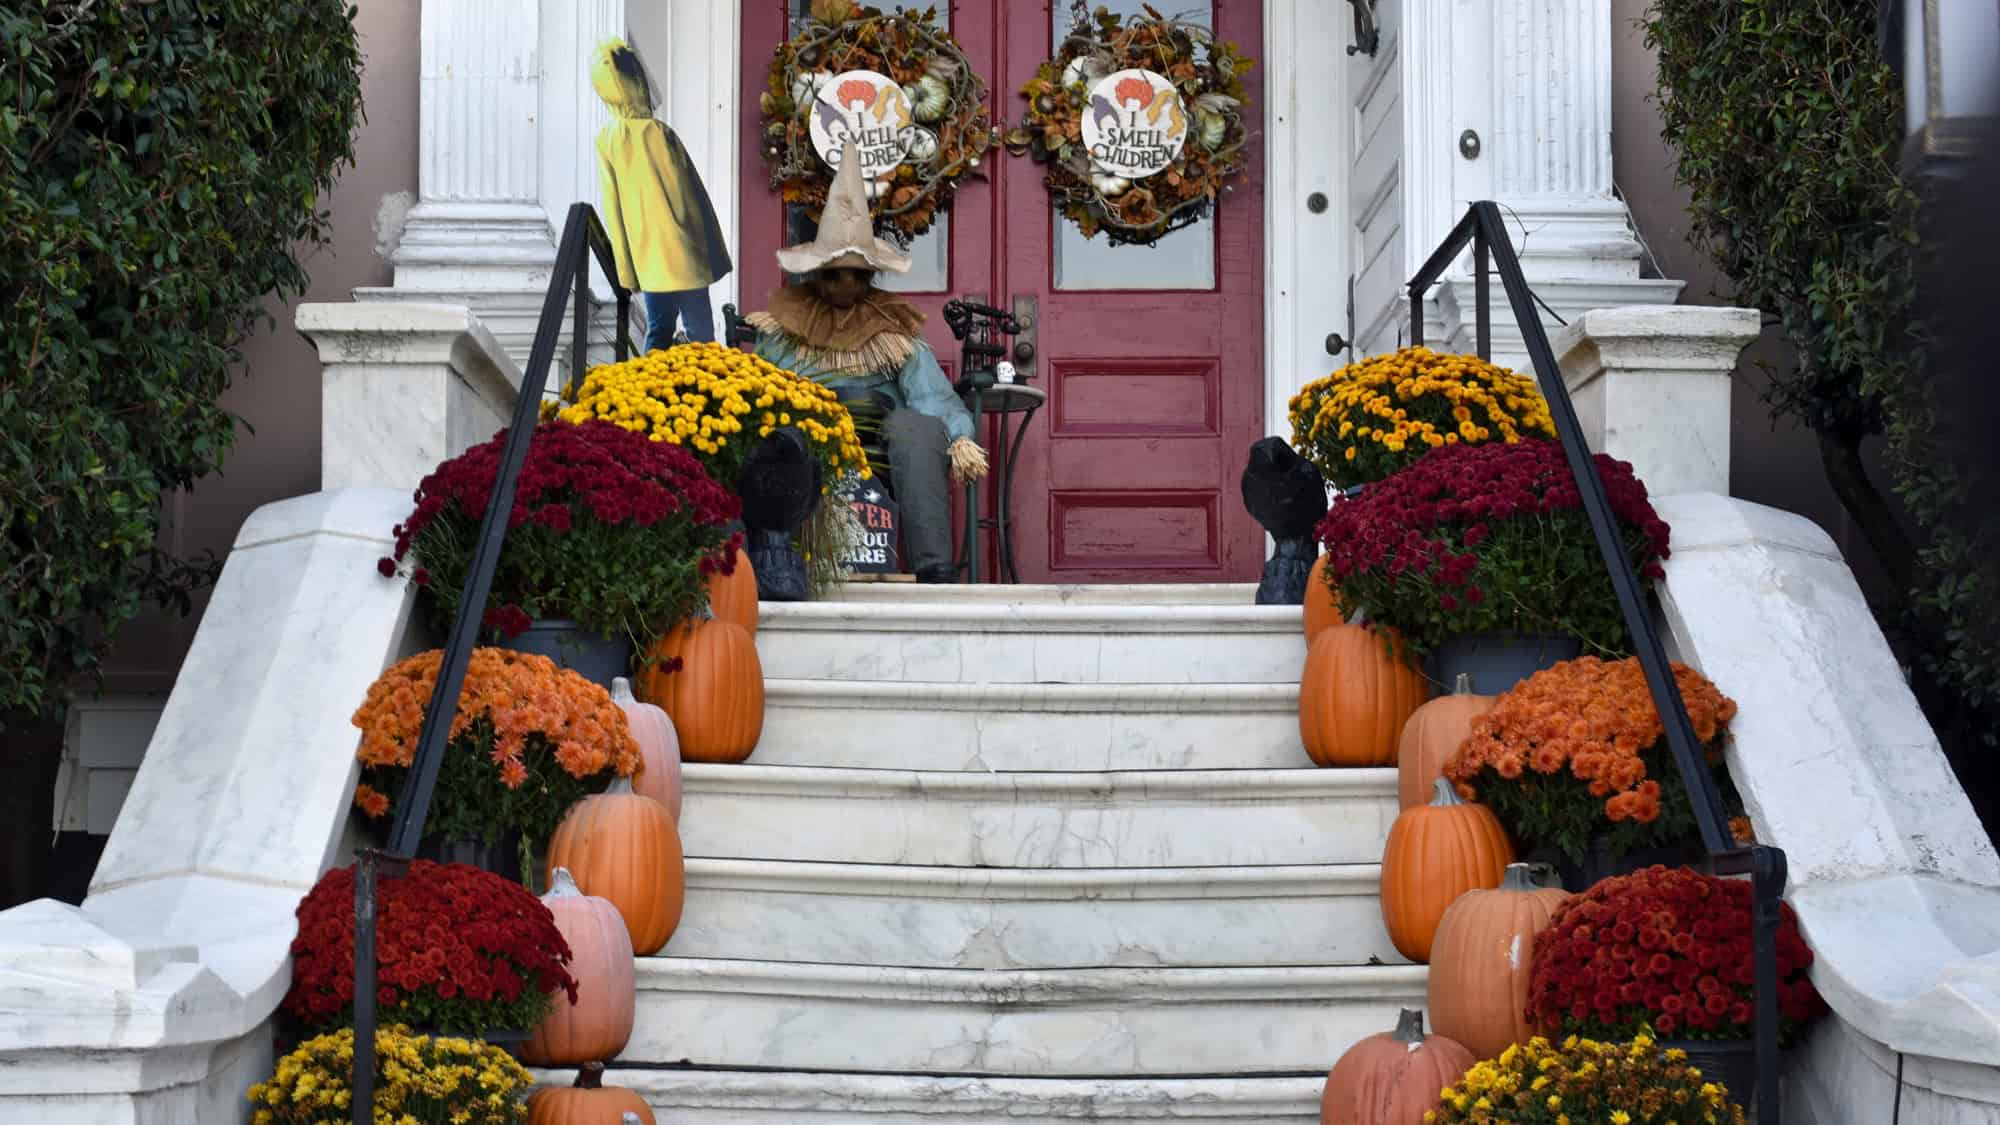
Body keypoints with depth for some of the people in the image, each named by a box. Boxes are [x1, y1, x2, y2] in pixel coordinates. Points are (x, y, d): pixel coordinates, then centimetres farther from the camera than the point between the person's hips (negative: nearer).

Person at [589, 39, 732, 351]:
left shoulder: (605, 140, -1)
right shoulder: (657, 133, -17)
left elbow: (612, 208, 5)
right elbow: (692, 197, -10)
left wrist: (627, 267, 13)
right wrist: (714, 256, -1)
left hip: (648, 260, 6)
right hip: (683, 257, -6)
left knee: (658, 332, 14)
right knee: (700, 336, 0)